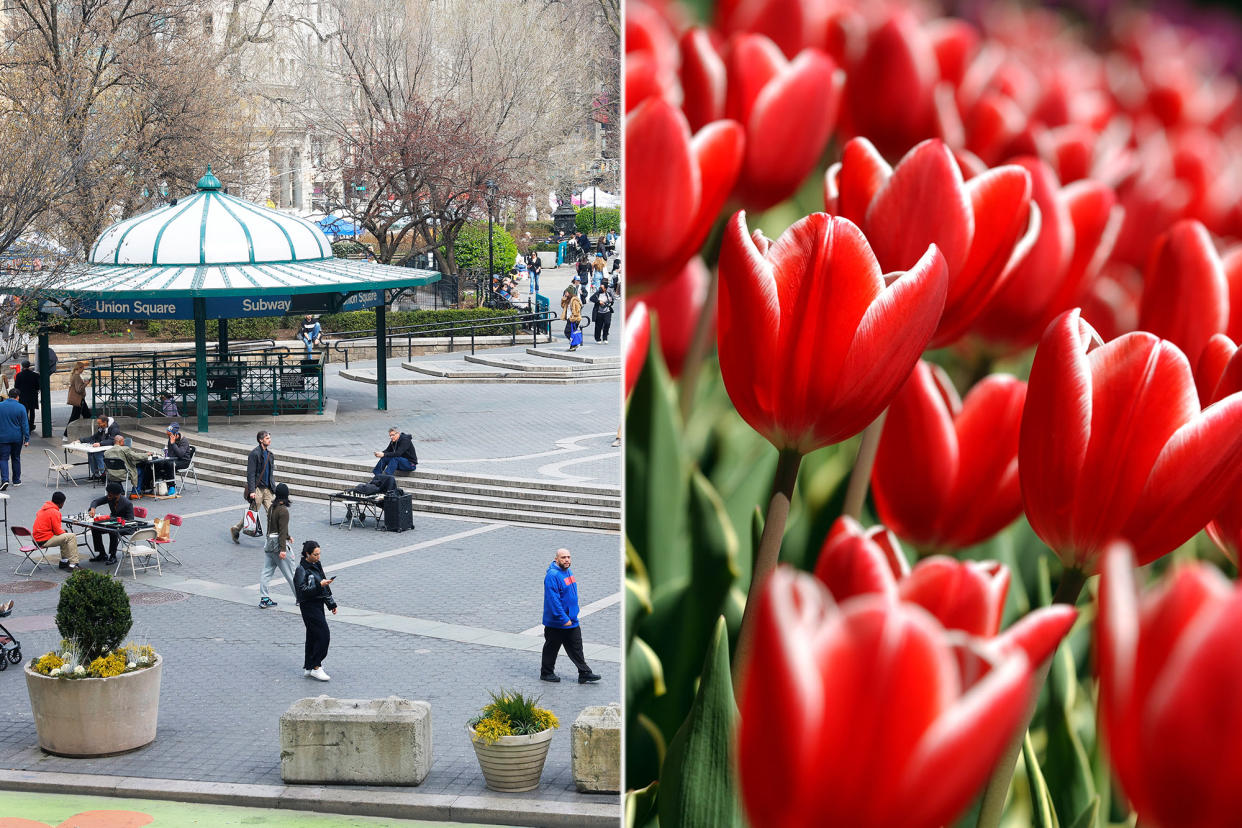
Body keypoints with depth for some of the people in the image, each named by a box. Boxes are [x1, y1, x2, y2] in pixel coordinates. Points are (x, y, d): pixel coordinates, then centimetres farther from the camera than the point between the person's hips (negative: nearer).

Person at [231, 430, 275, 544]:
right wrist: (251, 490, -20)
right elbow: (250, 473, -15)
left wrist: (273, 488, 17)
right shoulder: (255, 453, -13)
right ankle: (236, 529, 24)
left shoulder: (269, 454, 12)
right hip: (258, 488, -7)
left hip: (268, 488, 7)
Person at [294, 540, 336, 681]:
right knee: (323, 636, -12)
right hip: (309, 605, -8)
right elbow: (303, 590, -20)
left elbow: (325, 587, 20)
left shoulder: (317, 565, 12)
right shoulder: (302, 569, -14)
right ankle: (316, 667, -6)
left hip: (318, 604, 8)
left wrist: (331, 604, 21)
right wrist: (319, 585, -27)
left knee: (313, 636, 12)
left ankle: (308, 667, 18)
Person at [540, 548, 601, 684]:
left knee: (576, 648, 9)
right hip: (556, 623, -8)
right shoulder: (552, 575, -21)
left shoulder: (568, 572, 9)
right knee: (551, 648, 6)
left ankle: (584, 673, 11)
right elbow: (553, 600, -25)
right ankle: (546, 673, 20)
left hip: (571, 620, 8)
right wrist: (564, 619, -25)